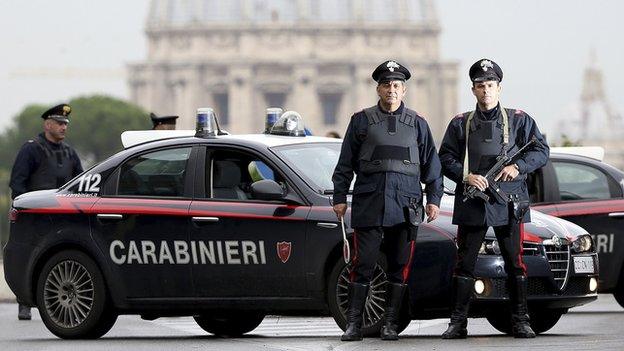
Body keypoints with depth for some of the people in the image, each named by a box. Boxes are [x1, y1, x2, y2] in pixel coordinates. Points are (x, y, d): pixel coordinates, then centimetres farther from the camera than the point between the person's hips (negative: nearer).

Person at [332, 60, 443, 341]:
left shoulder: (417, 124, 12)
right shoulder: (362, 121, 8)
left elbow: (431, 165, 14)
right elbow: (345, 163, 9)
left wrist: (434, 199, 7)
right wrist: (339, 197, 4)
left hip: (405, 207, 2)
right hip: (368, 205, -1)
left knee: (399, 267, 3)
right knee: (363, 264, -4)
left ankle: (390, 325, 9)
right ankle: (353, 323, -1)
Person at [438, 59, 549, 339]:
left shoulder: (519, 121, 9)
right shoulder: (460, 124, 11)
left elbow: (541, 151, 6)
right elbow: (446, 159, 7)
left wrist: (518, 166, -11)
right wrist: (466, 176, -11)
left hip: (508, 204, -1)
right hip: (471, 205, 1)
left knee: (515, 263, 0)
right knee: (464, 263, 1)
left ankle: (520, 322, 6)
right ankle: (457, 323, 4)